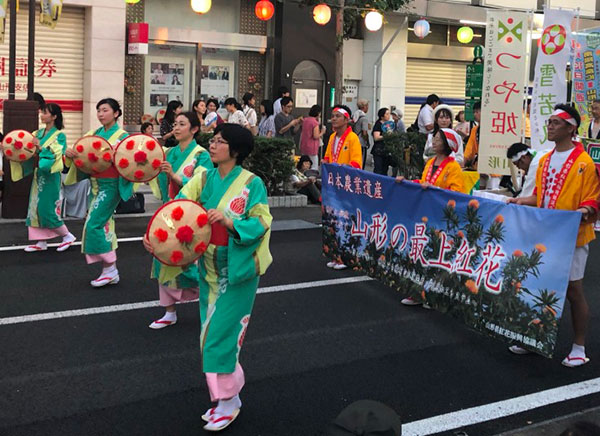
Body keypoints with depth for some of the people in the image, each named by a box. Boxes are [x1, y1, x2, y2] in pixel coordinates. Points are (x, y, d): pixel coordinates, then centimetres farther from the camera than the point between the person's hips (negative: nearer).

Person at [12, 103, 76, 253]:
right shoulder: (38, 133, 10)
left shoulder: (59, 136, -8)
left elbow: (55, 155, -18)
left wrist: (39, 147, -26)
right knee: (37, 207, 7)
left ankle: (68, 236, 10)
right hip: (38, 174, 7)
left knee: (47, 209, -5)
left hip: (50, 176, -7)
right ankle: (41, 242, 13)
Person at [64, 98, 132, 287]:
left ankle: (110, 269, -4)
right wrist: (70, 153, -10)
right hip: (96, 184, 7)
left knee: (94, 224, -12)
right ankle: (109, 270, 14)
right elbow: (82, 154, 11)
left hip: (110, 185, -6)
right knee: (104, 224, 8)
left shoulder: (122, 136, -5)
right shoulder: (94, 134, 13)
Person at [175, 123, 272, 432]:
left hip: (238, 271, -6)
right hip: (210, 268, 6)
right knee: (212, 334, 13)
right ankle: (223, 395, 28)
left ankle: (229, 401, 12)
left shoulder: (252, 183, -11)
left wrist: (229, 221, -29)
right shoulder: (204, 180, 4)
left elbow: (261, 223, -15)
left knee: (221, 334, -5)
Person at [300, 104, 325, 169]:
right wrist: (322, 132, 0)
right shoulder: (315, 122, -15)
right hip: (312, 148, -8)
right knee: (314, 167, -2)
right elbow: (316, 136, -18)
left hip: (304, 147, 8)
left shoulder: (305, 120, 8)